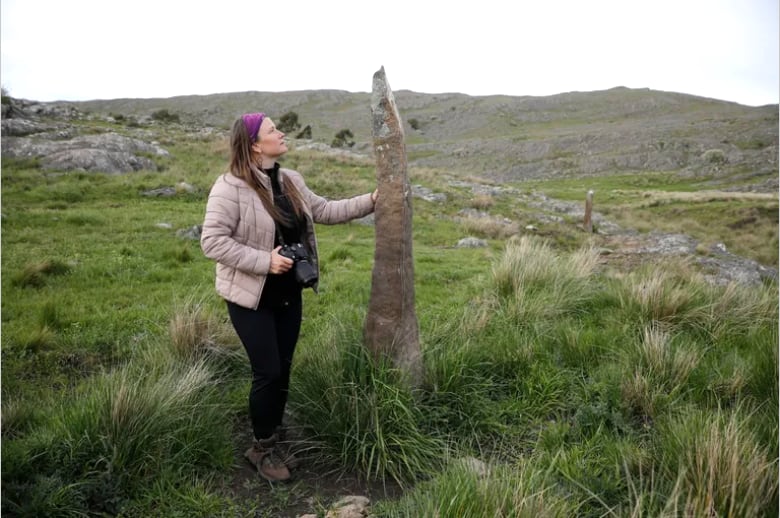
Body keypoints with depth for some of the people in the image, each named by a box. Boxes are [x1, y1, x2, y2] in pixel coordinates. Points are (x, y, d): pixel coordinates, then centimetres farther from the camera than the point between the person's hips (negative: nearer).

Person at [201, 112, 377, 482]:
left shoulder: (290, 180, 5)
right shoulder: (230, 187, -19)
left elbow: (324, 211, 14)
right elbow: (212, 242, -21)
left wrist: (369, 201, 9)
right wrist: (264, 260, -25)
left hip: (288, 294, 7)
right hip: (252, 298, -7)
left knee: (283, 370, 14)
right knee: (268, 372, -3)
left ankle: (274, 441, 34)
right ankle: (262, 449, 21)